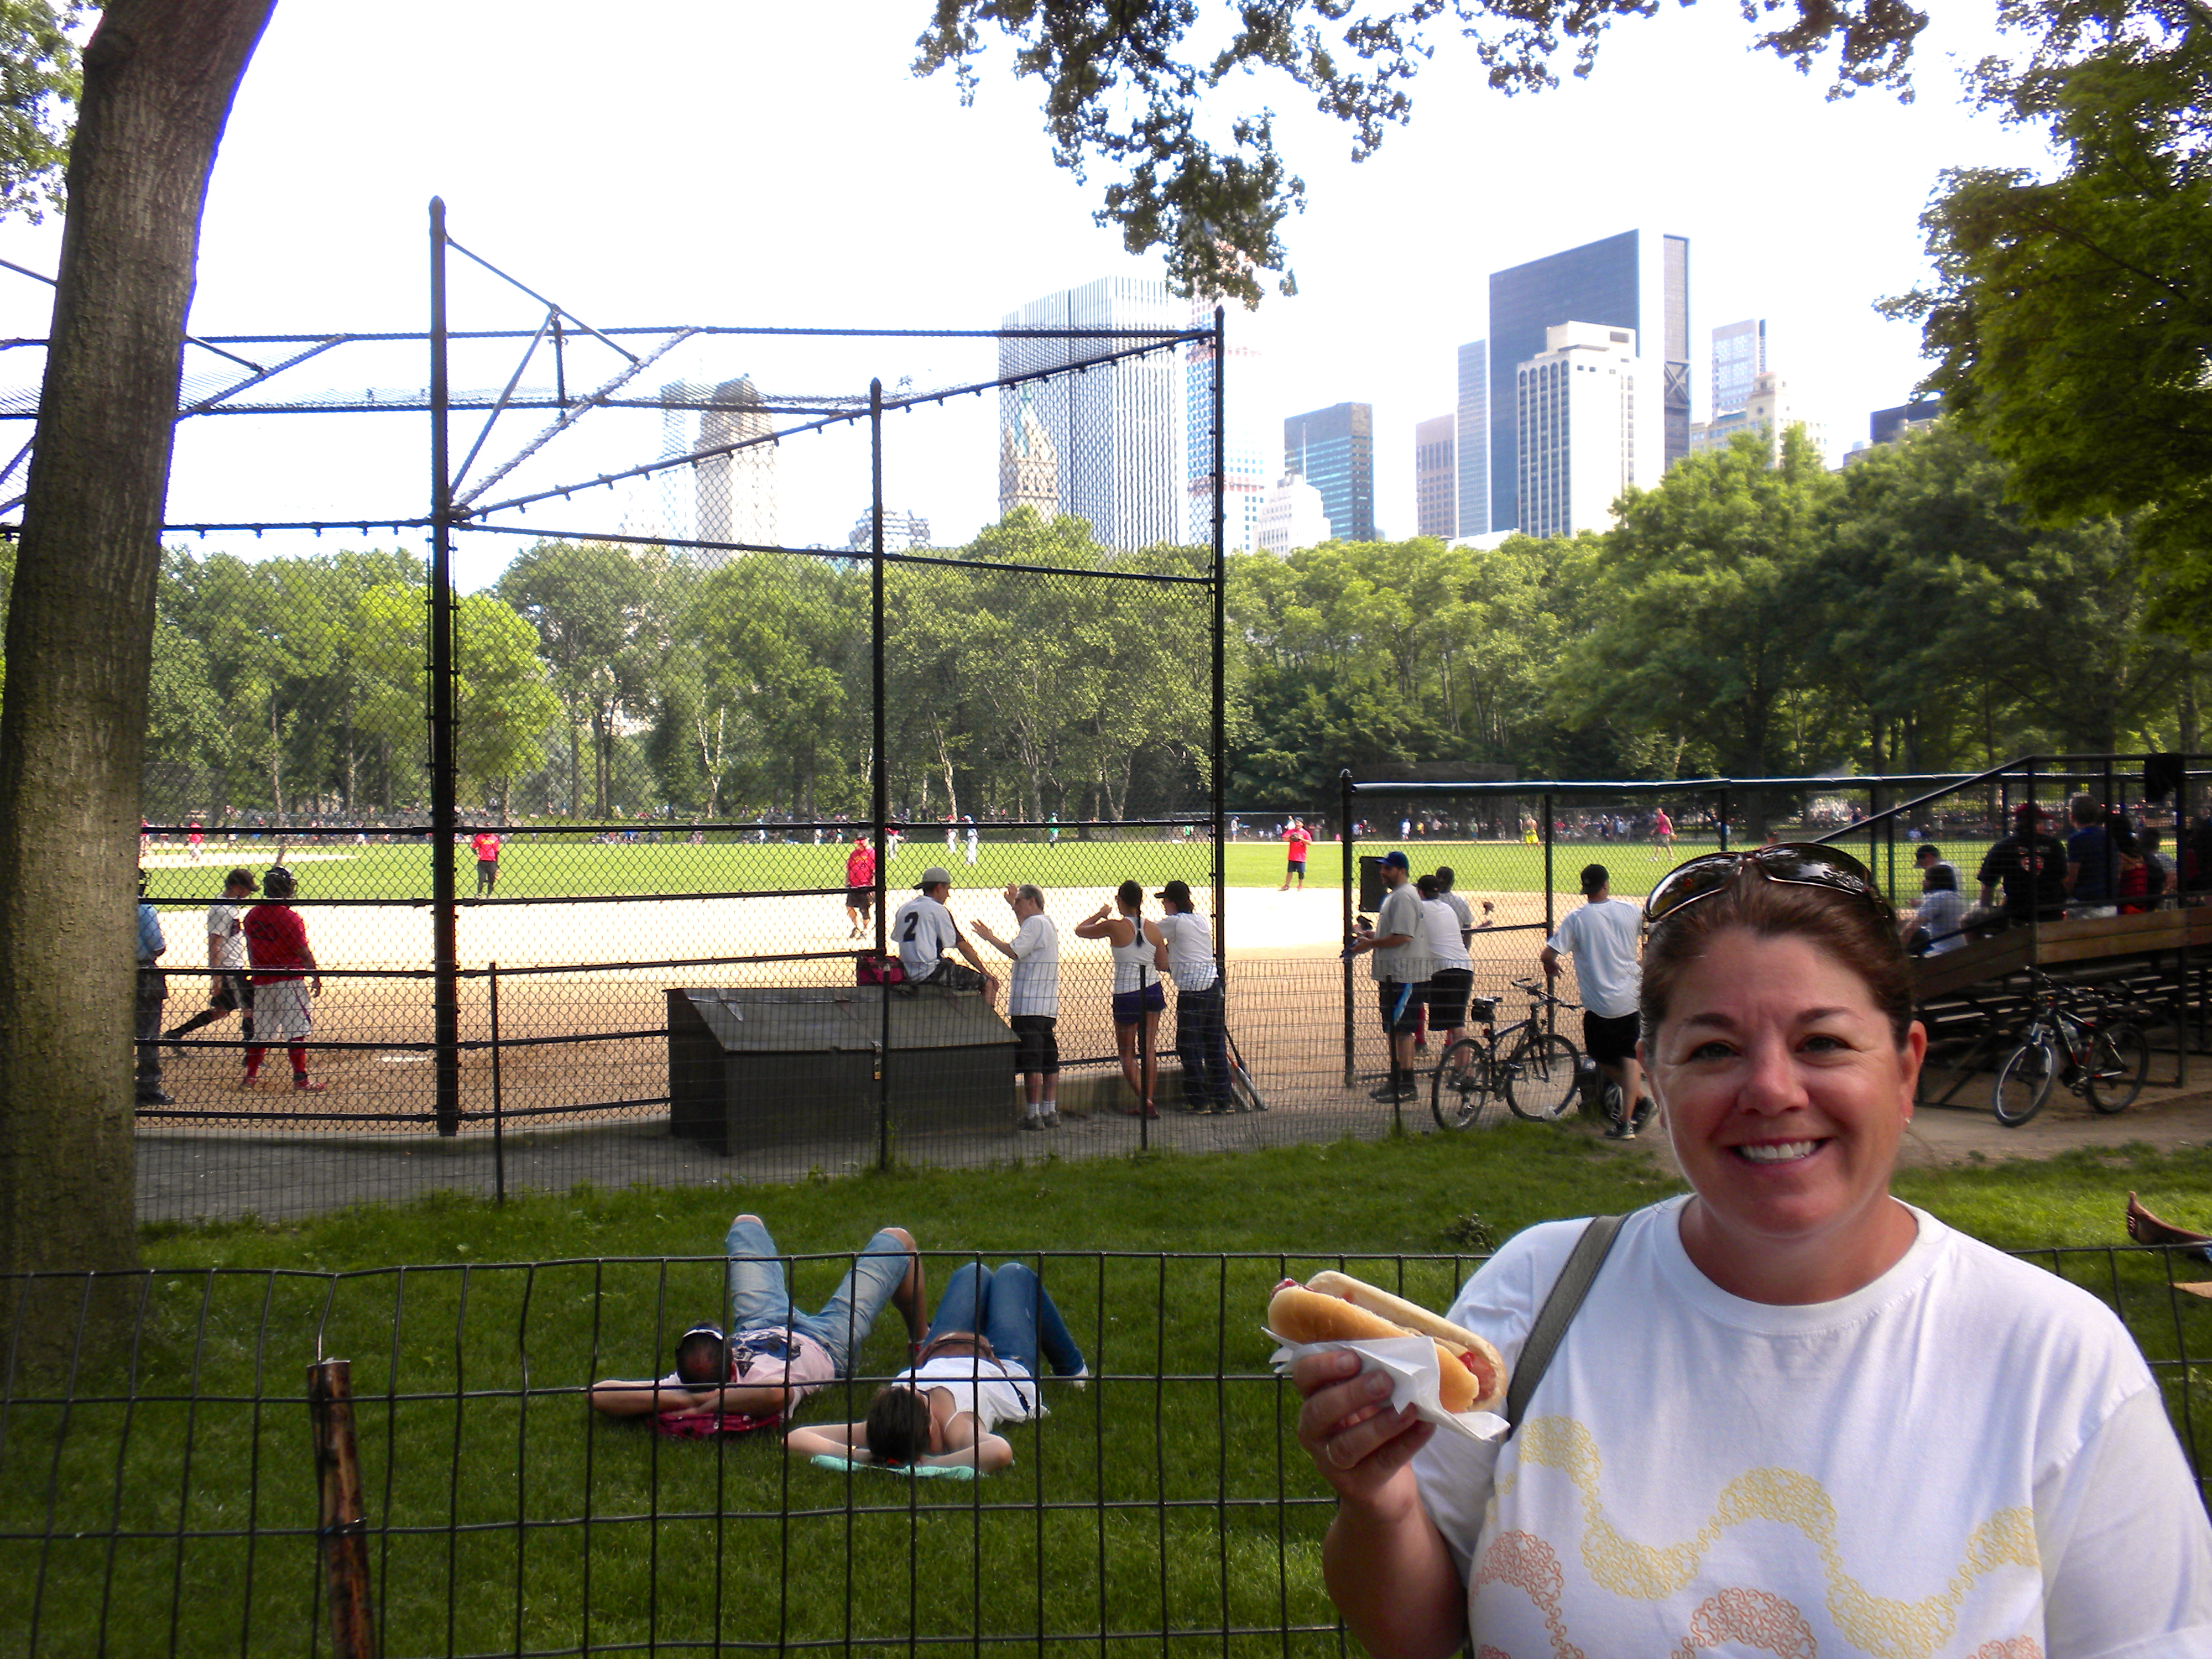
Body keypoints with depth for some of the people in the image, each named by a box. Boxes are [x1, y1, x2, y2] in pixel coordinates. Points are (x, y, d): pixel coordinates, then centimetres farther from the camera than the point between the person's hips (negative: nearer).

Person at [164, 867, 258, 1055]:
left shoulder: (231, 907, 12)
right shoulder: (221, 909, -17)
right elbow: (214, 944, -21)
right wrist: (216, 976, -23)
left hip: (234, 967, 10)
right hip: (227, 969, -10)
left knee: (220, 1010, 16)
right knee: (249, 1008, -5)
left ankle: (174, 1034, 24)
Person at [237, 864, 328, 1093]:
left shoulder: (252, 916, 5)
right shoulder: (290, 917, -13)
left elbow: (251, 952, 13)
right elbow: (303, 953, -12)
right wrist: (316, 977, -1)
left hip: (261, 982, 6)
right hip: (289, 981, -6)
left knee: (261, 1032, 16)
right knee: (296, 1031, -3)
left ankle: (250, 1076, 20)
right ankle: (300, 1079, -3)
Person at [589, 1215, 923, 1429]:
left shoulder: (680, 1385, -41)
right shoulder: (763, 1377, -50)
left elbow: (599, 1394, -49)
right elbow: (778, 1392, -73)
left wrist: (684, 1400, -55)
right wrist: (710, 1404, -61)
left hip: (759, 1326, 4)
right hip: (826, 1341, -4)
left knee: (746, 1224, 28)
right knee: (897, 1239, 16)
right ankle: (919, 1344, 43)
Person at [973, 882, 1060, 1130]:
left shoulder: (1035, 923, -12)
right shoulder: (1048, 923, 18)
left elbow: (1014, 951, -21)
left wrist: (989, 937, -7)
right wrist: (1013, 903, 41)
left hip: (1029, 1005, -10)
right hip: (1047, 1004, 10)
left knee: (1031, 1062, -7)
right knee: (1049, 1060, 10)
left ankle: (1034, 1115, -6)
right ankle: (1050, 1112, 14)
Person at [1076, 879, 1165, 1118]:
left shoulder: (1114, 926, -13)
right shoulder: (1153, 929, -1)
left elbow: (1080, 930, 1)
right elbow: (1163, 964, 6)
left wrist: (1099, 914, 17)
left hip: (1126, 995, -4)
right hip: (1153, 991, 4)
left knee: (1127, 1054, 7)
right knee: (1149, 1050, 13)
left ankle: (1144, 1101, -4)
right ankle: (1148, 1102, 14)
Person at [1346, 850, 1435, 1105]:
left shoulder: (1404, 897, -16)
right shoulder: (1393, 896, 18)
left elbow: (1403, 937, -23)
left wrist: (1370, 944, -15)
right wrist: (1373, 935, 13)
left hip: (1404, 975, -11)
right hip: (1391, 974, 11)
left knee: (1401, 1029, -8)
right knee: (1392, 1029, 15)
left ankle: (1406, 1086, -5)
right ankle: (1395, 1081, 23)